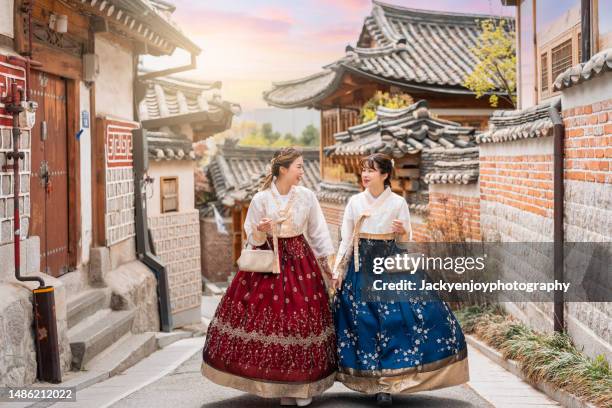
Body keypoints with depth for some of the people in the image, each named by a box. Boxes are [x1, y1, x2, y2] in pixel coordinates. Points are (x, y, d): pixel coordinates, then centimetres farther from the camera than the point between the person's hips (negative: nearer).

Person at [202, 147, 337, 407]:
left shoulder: (307, 196, -1)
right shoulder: (261, 198, -5)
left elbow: (317, 231, 8)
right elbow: (253, 238, 2)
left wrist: (326, 261, 9)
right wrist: (261, 230, -20)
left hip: (300, 261, 1)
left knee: (302, 318, 1)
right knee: (270, 316, -1)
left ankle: (303, 385, 14)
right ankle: (278, 384, 15)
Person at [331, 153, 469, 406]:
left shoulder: (398, 203, -2)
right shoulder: (354, 202, 3)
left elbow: (406, 242, 3)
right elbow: (346, 240, 7)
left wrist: (403, 232, -19)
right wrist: (338, 270, 2)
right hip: (361, 267, 1)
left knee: (396, 319, -10)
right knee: (364, 324, 2)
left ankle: (387, 380, 3)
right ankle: (374, 381, 15)